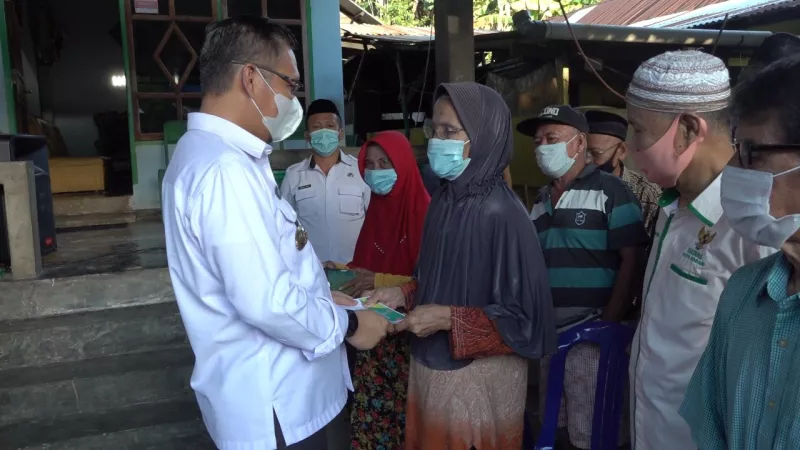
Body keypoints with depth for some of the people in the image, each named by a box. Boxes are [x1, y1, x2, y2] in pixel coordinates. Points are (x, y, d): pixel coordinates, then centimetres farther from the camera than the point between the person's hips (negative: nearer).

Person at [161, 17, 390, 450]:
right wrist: (347, 324, -15)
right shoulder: (226, 168, -25)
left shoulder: (215, 153, 9)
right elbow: (267, 302, -29)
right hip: (271, 405, -10)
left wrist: (322, 296, 9)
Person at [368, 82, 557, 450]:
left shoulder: (501, 214, -22)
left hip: (479, 376, -7)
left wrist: (447, 318, -22)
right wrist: (404, 294, -3)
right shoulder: (444, 199, -1)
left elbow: (525, 319, -20)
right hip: (430, 365, 7)